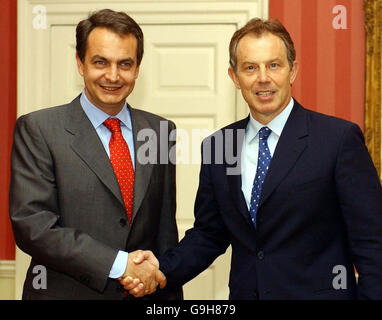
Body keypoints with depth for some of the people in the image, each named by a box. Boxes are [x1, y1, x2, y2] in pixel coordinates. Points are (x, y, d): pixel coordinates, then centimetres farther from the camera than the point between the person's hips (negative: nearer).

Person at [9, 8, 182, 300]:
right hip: (66, 292, -3)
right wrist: (119, 264, -20)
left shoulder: (160, 131, 4)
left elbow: (165, 230, 8)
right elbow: (31, 223, -16)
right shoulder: (37, 130, -8)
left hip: (146, 296, 4)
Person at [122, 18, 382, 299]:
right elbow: (208, 234, 8)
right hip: (244, 292, 4)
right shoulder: (216, 146, 3)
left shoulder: (340, 138, -11)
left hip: (318, 292, -4)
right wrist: (162, 269, -8)